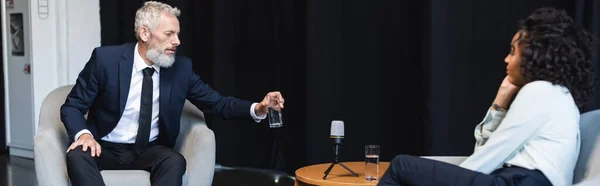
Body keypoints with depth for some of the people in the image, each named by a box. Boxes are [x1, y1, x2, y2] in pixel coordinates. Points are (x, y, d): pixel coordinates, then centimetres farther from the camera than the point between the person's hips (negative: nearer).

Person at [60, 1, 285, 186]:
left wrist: (257, 108, -15)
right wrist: (83, 133, -25)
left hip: (150, 151, 2)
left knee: (175, 161, -31)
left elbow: (217, 102, 2)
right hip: (106, 149, -1)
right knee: (77, 156, -33)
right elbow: (71, 107, -3)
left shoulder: (181, 67, -2)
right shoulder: (106, 58, -10)